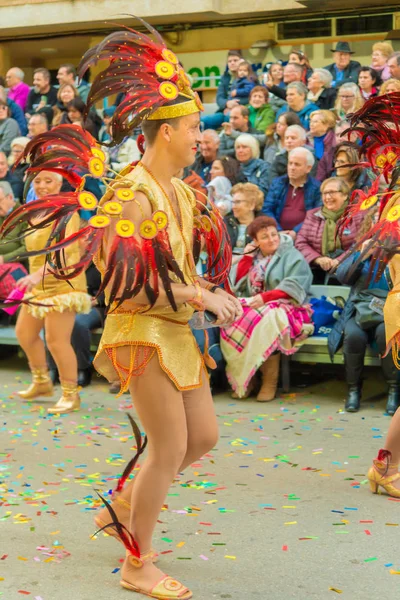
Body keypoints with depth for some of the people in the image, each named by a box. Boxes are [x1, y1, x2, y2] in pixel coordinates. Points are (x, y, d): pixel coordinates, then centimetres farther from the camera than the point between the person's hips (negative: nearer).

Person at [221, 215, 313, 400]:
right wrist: (247, 257, 3)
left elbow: (293, 286, -12)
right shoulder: (253, 256, 18)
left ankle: (270, 381, -26)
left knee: (266, 323, -38)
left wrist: (265, 297, -22)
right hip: (253, 305, 5)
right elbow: (238, 283, 11)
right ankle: (241, 379, -19)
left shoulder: (292, 256, 2)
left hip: (283, 307, -5)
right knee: (232, 322, -27)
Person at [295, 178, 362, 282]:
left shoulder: (356, 217, 7)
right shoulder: (312, 215, 18)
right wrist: (318, 259, -9)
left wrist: (339, 261, -19)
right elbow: (300, 242, 9)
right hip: (317, 271, 3)